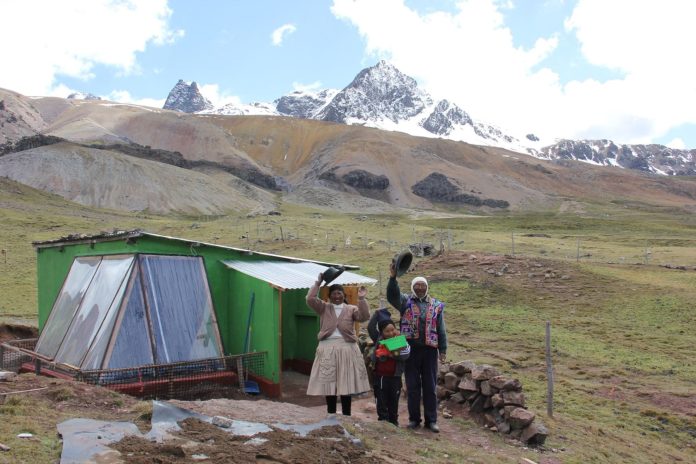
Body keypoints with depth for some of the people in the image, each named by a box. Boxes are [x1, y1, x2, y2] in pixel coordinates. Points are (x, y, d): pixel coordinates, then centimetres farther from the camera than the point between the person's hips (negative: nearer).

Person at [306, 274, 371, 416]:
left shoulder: (351, 309, 7)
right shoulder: (324, 308, 8)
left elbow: (364, 317, -9)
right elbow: (310, 299, -6)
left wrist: (361, 299, -17)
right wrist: (318, 283, -6)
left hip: (346, 349, 0)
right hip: (327, 349, 0)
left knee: (346, 385, 4)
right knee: (329, 385, 4)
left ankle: (346, 417, 14)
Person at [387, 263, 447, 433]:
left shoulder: (436, 305, 10)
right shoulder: (406, 301, 5)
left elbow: (441, 329, 10)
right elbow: (392, 296, -15)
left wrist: (443, 350, 4)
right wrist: (393, 278, -30)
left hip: (430, 349, 1)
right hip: (410, 349, -1)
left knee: (430, 386, 6)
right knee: (412, 386, 6)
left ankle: (431, 420, 14)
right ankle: (414, 419, 17)